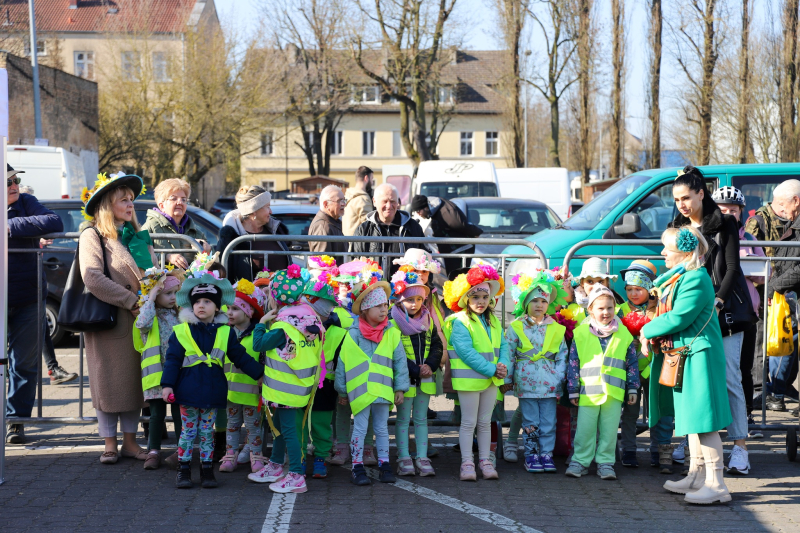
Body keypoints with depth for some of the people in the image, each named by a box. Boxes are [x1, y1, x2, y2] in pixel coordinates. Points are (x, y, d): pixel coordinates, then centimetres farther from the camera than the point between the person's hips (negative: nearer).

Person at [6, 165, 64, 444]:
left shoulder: (26, 203, 0)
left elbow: (55, 224, -15)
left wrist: (12, 226, -20)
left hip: (29, 300, 0)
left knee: (23, 363, 5)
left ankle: (16, 420, 14)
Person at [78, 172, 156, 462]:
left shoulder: (138, 236, 16)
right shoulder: (92, 236, -3)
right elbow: (92, 278, -15)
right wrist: (130, 301, -16)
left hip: (138, 320, 5)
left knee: (135, 381, 7)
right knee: (109, 382, 0)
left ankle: (130, 441, 17)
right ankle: (109, 444, 9)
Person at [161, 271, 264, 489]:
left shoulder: (226, 332, 3)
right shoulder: (181, 332, -3)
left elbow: (241, 357, 7)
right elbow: (172, 360, -3)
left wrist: (260, 373, 3)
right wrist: (167, 385, -9)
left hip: (213, 392, 2)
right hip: (188, 390, -2)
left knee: (207, 432, 10)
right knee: (188, 430, 6)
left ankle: (207, 470, 18)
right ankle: (184, 469, 15)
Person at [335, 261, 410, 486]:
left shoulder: (392, 333, -1)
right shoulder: (353, 334, -5)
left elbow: (400, 361, 3)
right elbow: (342, 363, 1)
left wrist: (400, 388, 2)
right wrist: (342, 391, 3)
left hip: (383, 389, 2)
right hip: (359, 390, -2)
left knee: (382, 428, 12)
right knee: (360, 428, 1)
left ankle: (384, 464, 22)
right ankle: (357, 467, 8)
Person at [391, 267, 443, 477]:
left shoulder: (428, 320, 9)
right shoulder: (393, 321, -10)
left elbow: (437, 346, 8)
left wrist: (430, 365, -10)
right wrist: (415, 370, -17)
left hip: (425, 378, 5)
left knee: (421, 418, 10)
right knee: (403, 418, 3)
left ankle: (422, 458, 14)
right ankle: (404, 459, 9)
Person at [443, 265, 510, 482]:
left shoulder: (493, 321, 10)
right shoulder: (460, 322, -14)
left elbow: (502, 345, 11)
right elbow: (466, 352, -21)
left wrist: (503, 364, -10)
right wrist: (491, 369, -21)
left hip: (491, 380, 6)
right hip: (469, 379, -6)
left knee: (485, 422, 13)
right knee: (469, 422, 1)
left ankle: (485, 462, 20)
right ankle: (467, 463, 8)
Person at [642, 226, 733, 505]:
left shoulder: (696, 279, -18)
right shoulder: (675, 278, 15)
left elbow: (678, 318, -23)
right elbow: (666, 312, 23)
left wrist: (648, 331, -9)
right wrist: (652, 335, 5)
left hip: (698, 356, -11)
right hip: (681, 356, 11)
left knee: (704, 421, -11)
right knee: (692, 417, 17)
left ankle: (716, 484, -9)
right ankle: (696, 476, 27)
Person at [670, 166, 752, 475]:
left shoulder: (724, 224, 1)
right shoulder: (678, 228, 15)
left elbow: (732, 268, -4)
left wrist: (718, 302, -15)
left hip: (724, 312, -4)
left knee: (729, 378, -7)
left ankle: (739, 447, -5)